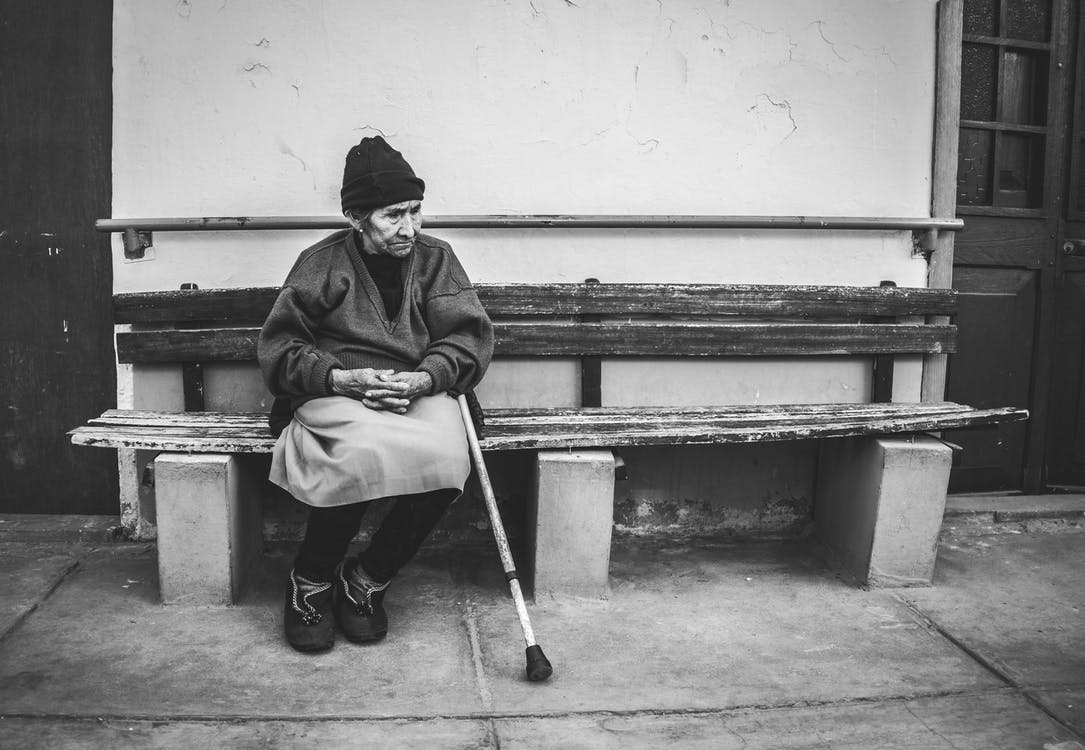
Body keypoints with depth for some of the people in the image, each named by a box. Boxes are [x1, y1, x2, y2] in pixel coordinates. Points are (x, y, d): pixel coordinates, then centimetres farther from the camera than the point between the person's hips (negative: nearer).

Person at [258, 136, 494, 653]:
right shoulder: (321, 263, 6)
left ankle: (368, 580, -6)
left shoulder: (434, 258, 12)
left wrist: (423, 379, -16)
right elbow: (277, 347, 3)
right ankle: (310, 582, -7)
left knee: (446, 459, -32)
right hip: (334, 397, -2)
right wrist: (341, 378, -15)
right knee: (364, 453, -37)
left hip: (420, 394, 2)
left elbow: (470, 336, 4)